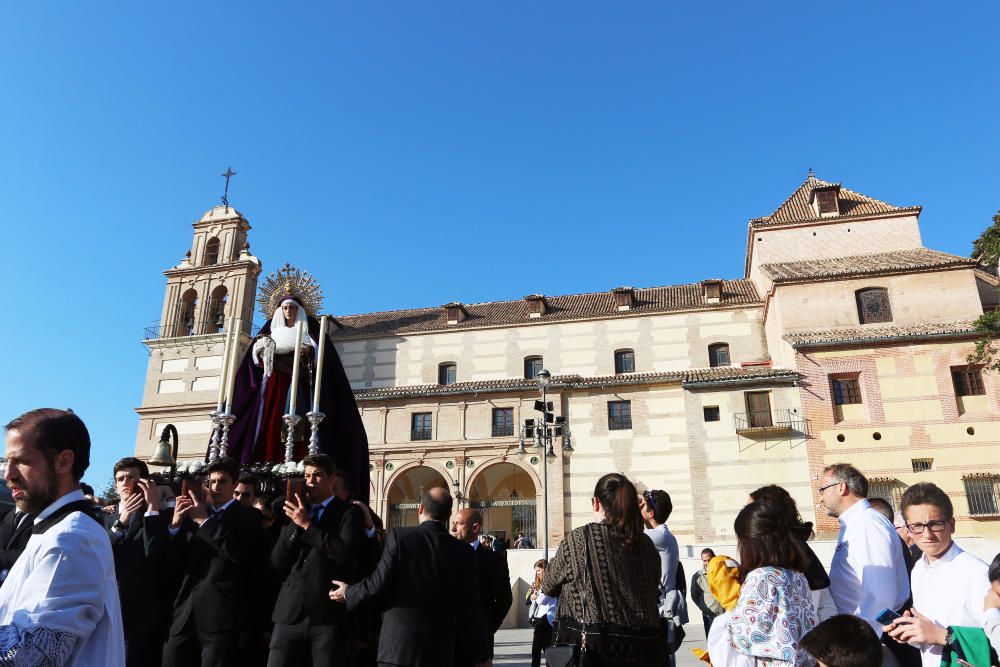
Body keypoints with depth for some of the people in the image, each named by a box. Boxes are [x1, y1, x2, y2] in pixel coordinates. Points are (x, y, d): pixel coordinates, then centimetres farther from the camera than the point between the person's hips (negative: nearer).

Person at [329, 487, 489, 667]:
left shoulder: (399, 536, -7)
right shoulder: (463, 551, 0)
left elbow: (380, 582, -10)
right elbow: (470, 608, 2)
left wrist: (348, 593, 10)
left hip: (399, 642, -3)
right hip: (440, 646, 3)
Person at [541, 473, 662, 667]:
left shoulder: (577, 539, -11)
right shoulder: (645, 544, 1)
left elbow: (549, 587, 4)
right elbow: (654, 591, 14)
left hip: (593, 649, -4)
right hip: (643, 650, 4)